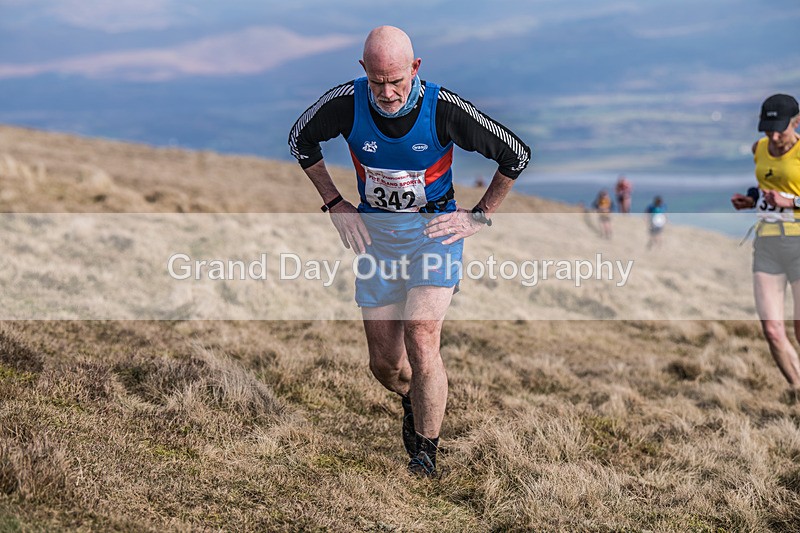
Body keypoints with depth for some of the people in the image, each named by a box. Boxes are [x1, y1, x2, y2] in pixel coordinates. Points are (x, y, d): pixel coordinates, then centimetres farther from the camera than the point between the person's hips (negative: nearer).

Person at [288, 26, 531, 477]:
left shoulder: (444, 109, -20)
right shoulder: (346, 103, -15)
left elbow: (516, 155, -7)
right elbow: (301, 139, 7)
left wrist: (480, 216, -4)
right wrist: (336, 205, 4)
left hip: (435, 230, -3)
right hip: (375, 233, 3)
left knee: (421, 343, -20)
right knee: (385, 363, 6)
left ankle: (426, 455, -5)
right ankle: (415, 403, 41)